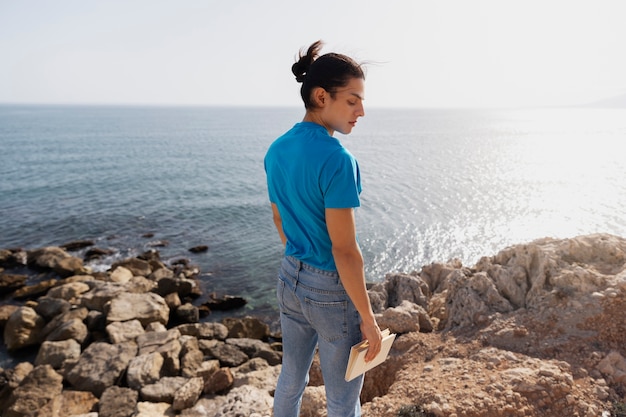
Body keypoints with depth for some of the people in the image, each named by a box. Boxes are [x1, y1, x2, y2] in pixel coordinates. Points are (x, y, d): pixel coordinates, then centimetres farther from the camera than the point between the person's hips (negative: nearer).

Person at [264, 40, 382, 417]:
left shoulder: (277, 150, 0)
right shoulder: (337, 160, -24)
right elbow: (344, 250, -23)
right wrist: (368, 318, -13)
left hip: (290, 279, 8)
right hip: (333, 290, -7)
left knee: (291, 379, 26)